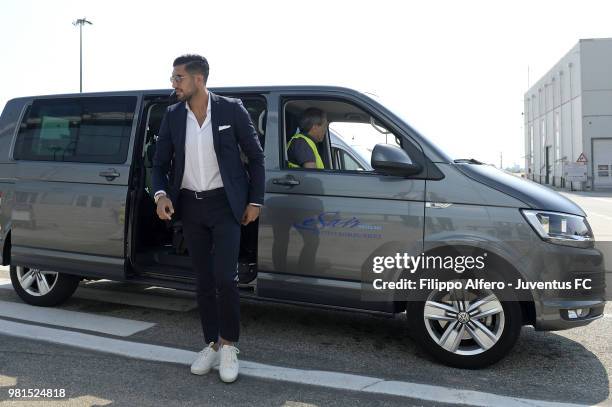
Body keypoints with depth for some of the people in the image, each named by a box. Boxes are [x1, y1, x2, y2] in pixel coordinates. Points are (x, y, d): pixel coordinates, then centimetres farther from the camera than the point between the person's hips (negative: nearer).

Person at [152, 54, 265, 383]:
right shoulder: (173, 116, 4)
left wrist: (255, 201, -4)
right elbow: (160, 162, 10)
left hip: (225, 204, -4)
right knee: (203, 281, 9)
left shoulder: (231, 110, -6)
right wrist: (161, 194, -8)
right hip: (190, 207, 4)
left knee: (225, 278, -11)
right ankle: (212, 345, 25)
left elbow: (255, 157, -1)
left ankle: (228, 346, 10)